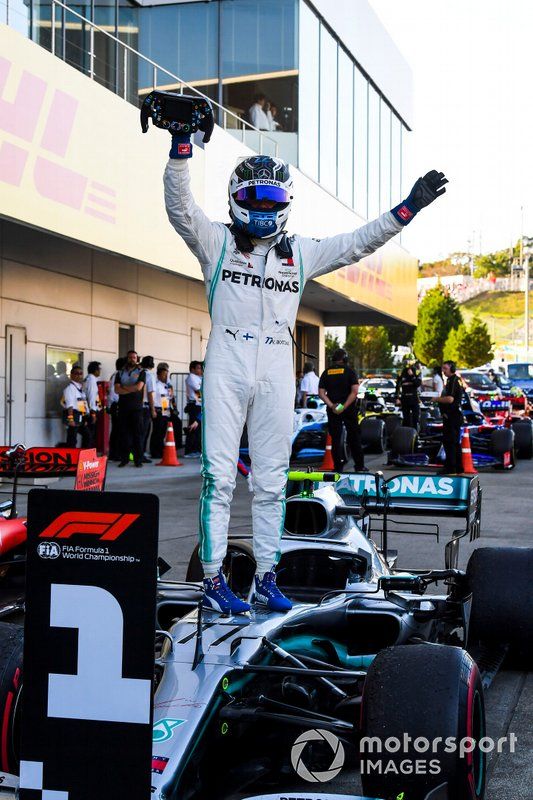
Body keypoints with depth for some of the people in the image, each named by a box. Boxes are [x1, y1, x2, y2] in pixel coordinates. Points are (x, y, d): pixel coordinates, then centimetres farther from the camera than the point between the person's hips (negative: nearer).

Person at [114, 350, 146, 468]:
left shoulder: (141, 373, 6)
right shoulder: (120, 373, 13)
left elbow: (138, 387, -10)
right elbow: (117, 389, 0)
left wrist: (124, 387, -2)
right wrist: (131, 390, -10)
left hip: (136, 407, -2)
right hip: (123, 407, 3)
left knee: (137, 433, -3)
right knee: (124, 433, 2)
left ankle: (138, 460, -1)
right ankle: (124, 459, 7)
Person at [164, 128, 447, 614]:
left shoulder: (300, 254, 16)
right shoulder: (217, 242, 6)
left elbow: (358, 243, 16)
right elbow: (181, 207, -8)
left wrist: (408, 208, 9)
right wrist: (182, 147, -21)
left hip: (276, 375, 4)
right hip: (226, 369, -3)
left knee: (271, 479, 6)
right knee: (219, 475, -4)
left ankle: (266, 576, 15)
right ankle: (213, 579, 0)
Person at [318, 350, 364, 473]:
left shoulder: (326, 373, 5)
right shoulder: (350, 371, -3)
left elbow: (321, 393, -5)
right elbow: (355, 391, -14)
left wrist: (331, 405, -12)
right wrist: (344, 406, -15)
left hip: (333, 410, 2)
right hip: (349, 409, -1)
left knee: (335, 438, 6)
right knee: (354, 438, 8)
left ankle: (338, 467, 3)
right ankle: (359, 466, 11)